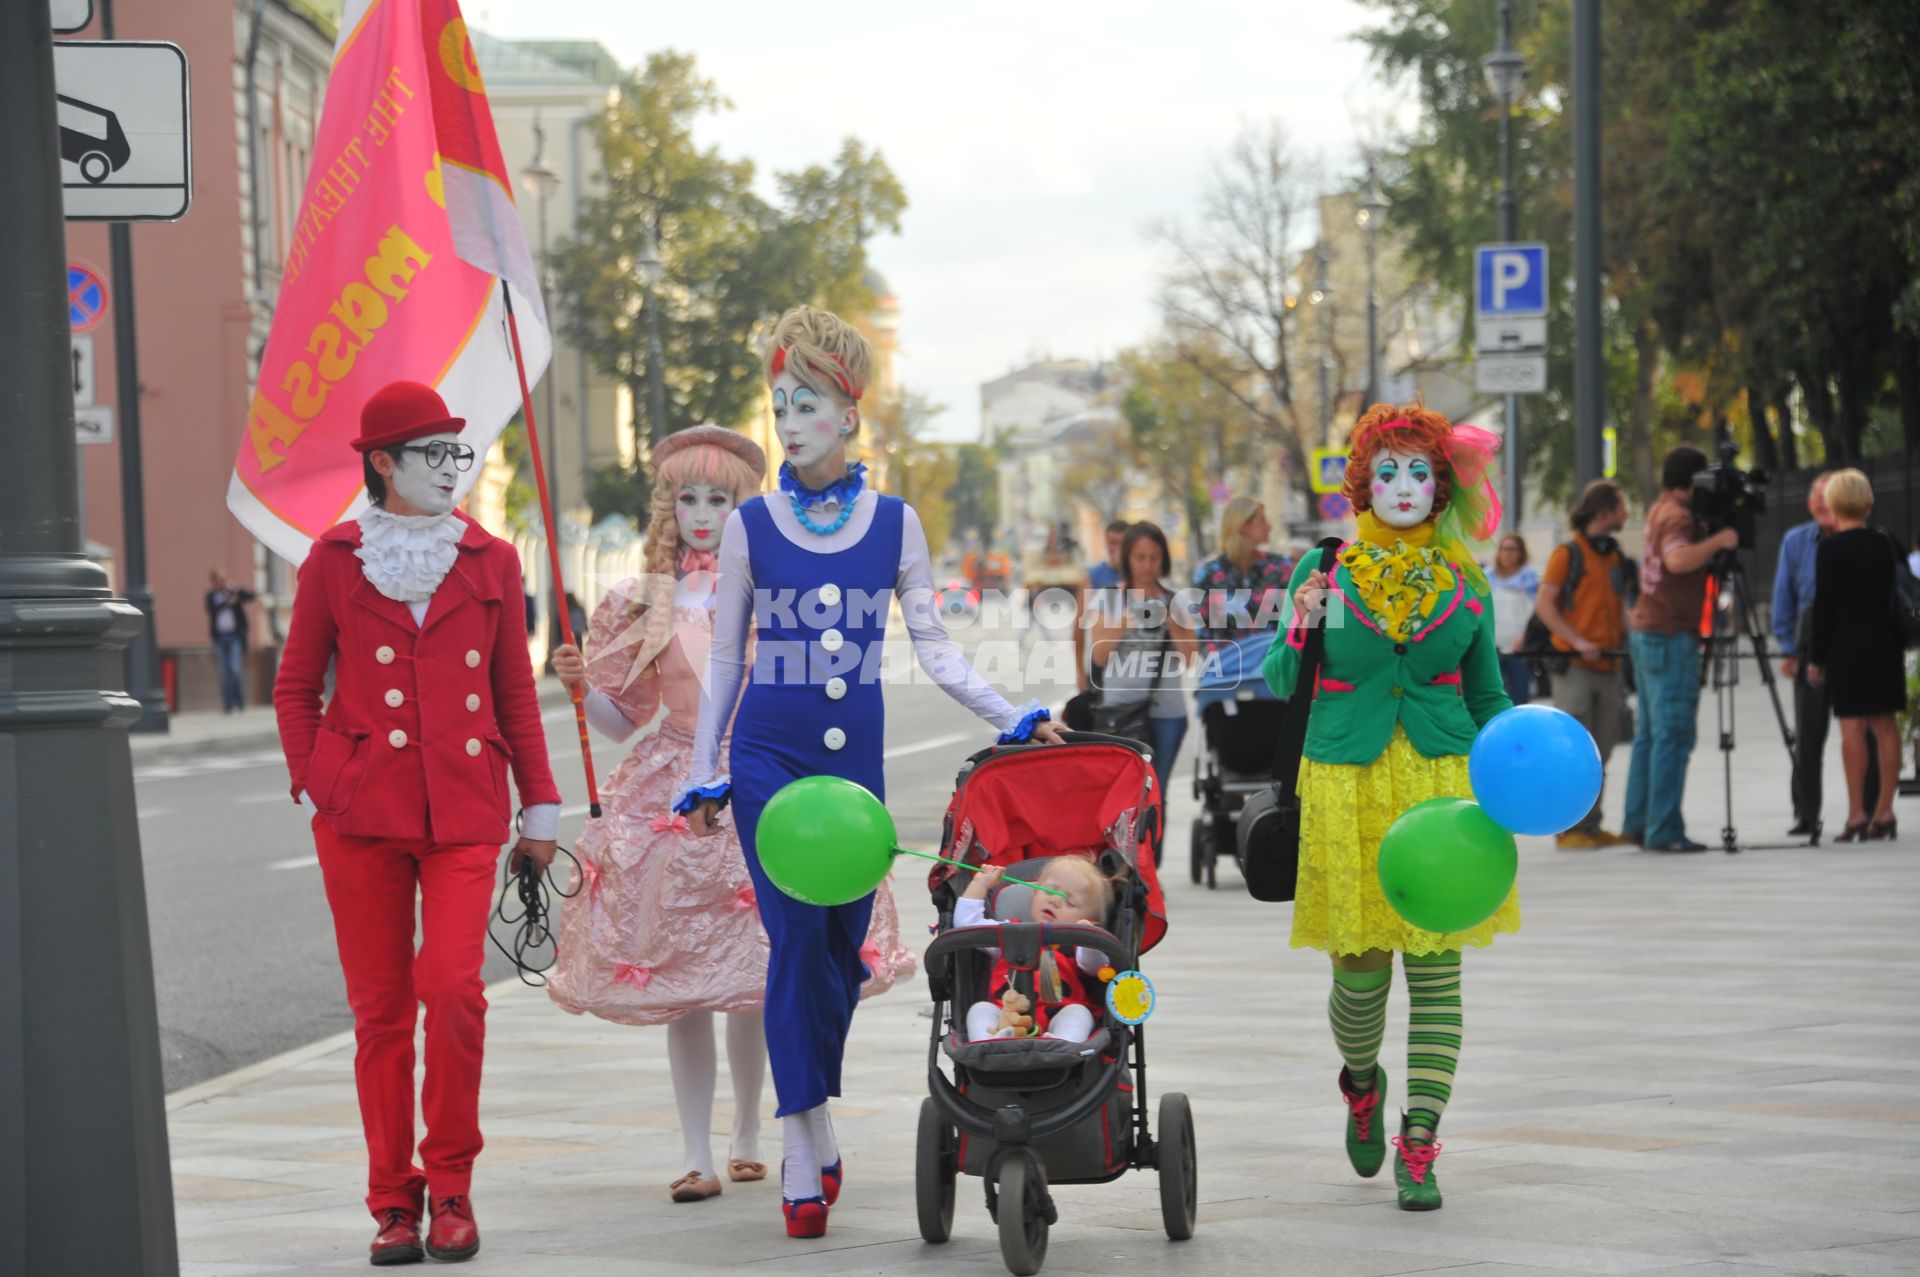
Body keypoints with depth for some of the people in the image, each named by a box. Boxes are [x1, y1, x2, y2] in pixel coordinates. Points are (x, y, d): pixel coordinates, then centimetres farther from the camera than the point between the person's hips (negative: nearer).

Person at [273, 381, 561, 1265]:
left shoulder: (489, 562, 10)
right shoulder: (334, 558, 6)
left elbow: (515, 692, 14)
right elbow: (296, 685, 10)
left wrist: (539, 805, 12)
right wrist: (312, 786, 1)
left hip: (464, 810, 0)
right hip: (362, 809, 0)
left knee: (453, 985, -16)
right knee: (380, 1008, 2)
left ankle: (450, 1186, 0)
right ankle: (394, 1204, 11)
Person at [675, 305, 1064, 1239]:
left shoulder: (894, 523, 5)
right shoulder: (750, 526, 2)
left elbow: (934, 647, 7)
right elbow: (724, 659, 6)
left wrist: (1012, 718, -4)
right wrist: (703, 775, 3)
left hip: (856, 759, 2)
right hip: (769, 757, -2)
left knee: (841, 947, 5)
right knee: (796, 937, -11)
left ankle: (804, 1139, 21)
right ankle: (810, 1143, -7)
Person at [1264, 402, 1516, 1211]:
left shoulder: (1464, 581, 6)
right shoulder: (1325, 571, 2)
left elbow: (1487, 694, 13)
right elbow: (1281, 684, 7)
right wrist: (1300, 627, -13)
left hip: (1441, 781, 1)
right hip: (1345, 783, -1)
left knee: (1436, 970, -4)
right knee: (1360, 970, 2)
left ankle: (1418, 1150, 1)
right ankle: (1361, 1083, 35)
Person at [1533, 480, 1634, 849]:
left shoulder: (1616, 558, 17)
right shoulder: (1568, 554, -4)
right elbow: (1544, 604, -9)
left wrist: (1628, 638, 5)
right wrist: (1577, 641, -18)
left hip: (1607, 666, 7)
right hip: (1574, 666, -7)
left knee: (1600, 753, 7)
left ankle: (1591, 827, 11)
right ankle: (1568, 828, -5)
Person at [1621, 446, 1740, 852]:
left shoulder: (1660, 510, 14)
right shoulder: (1677, 516, -15)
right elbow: (1678, 559, -34)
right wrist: (1718, 540, -24)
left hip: (1645, 631, 10)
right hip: (1670, 636, -10)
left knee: (1649, 731, 13)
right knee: (1673, 734, -9)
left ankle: (1637, 822, 16)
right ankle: (1664, 830, -10)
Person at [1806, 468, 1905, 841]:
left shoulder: (1830, 550, -8)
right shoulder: (1885, 544, 7)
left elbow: (1823, 605, -9)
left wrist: (1816, 657, -4)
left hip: (1846, 644, -5)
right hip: (1885, 643, 5)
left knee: (1852, 728, -5)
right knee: (1886, 725, 7)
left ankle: (1857, 813, -8)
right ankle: (1884, 811, 7)